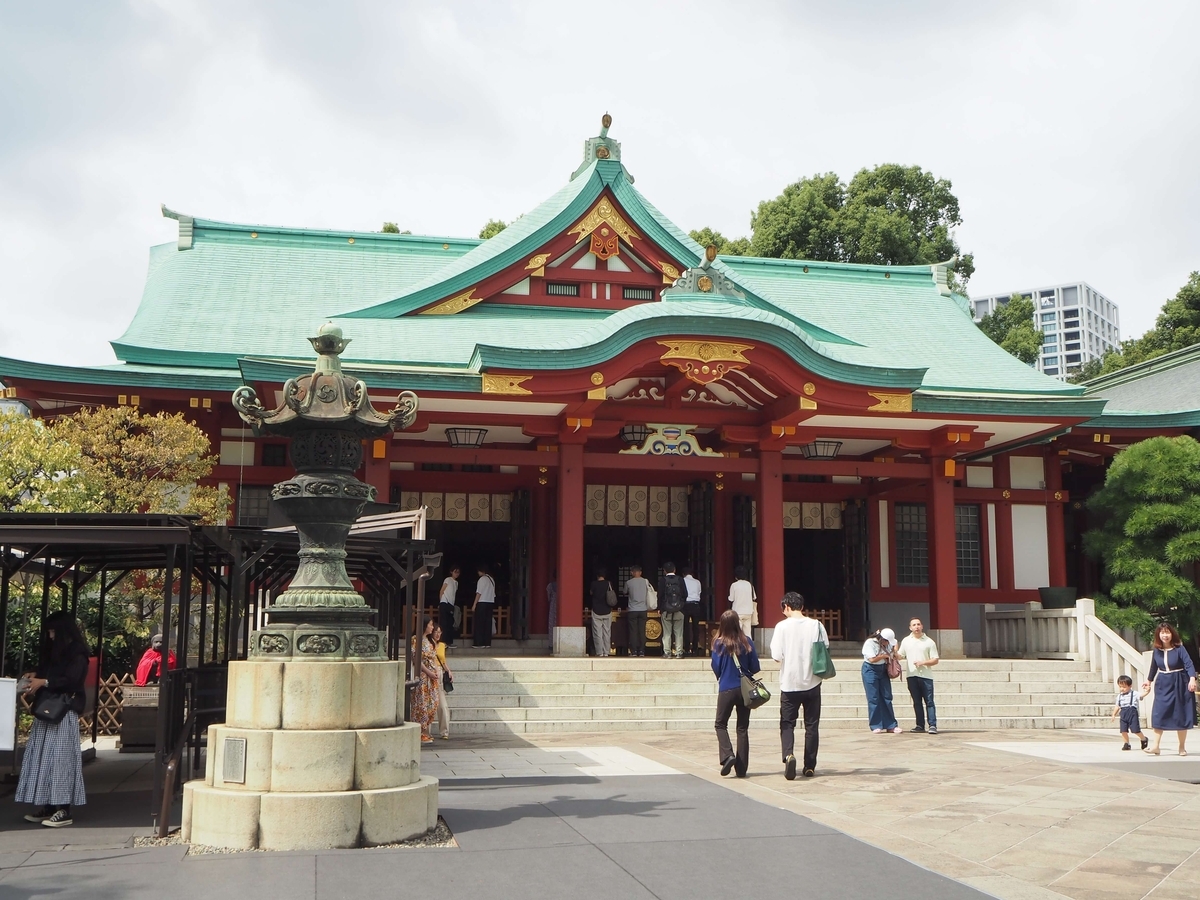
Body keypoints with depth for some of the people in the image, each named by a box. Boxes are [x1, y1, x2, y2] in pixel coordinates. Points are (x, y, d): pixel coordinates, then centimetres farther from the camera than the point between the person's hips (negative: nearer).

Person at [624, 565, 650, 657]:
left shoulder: (628, 583, -3)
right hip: (643, 609, 2)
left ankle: (634, 651, 0)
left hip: (632, 610, -2)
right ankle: (642, 651, 3)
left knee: (633, 631, 2)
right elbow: (648, 595, 9)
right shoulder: (645, 582, 1)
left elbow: (625, 593, 13)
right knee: (642, 631, 4)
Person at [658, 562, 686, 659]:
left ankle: (667, 653, 1)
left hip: (666, 610, -1)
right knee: (679, 633, 5)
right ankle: (679, 653, 3)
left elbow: (660, 595, -5)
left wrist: (659, 609, 2)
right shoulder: (680, 579, -1)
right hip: (679, 610, 1)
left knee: (667, 633, 4)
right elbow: (685, 594, -1)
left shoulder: (662, 580, -4)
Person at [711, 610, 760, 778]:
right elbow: (755, 668, -1)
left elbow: (716, 668, -5)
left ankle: (727, 755, -10)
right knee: (743, 728, 9)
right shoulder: (747, 642, -5)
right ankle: (741, 768, 9)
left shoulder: (719, 643, -9)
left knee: (721, 724, 13)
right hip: (745, 689, 2)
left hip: (726, 690, -2)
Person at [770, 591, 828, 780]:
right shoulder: (816, 625, -3)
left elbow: (776, 656, -10)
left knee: (787, 723, 8)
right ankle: (810, 766, 15)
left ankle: (788, 755, -16)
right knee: (811, 725, 12)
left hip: (789, 684, -2)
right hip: (812, 683, 2)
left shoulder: (782, 626, -8)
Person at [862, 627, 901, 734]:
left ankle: (891, 725, 9)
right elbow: (872, 659, -25)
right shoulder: (870, 643, -18)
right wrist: (885, 656, -13)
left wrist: (894, 652, 6)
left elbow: (894, 644, 25)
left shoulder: (887, 643, 2)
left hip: (883, 670, 6)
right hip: (871, 670, -6)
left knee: (887, 697, 5)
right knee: (873, 698, -4)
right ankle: (876, 727, 1)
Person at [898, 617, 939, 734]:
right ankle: (920, 725, 11)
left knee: (929, 701, -5)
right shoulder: (906, 641, 11)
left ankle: (933, 725, -7)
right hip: (912, 676, 3)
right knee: (917, 702, 7)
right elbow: (900, 656, 13)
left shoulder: (929, 642, 3)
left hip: (926, 676, -3)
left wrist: (923, 662, -13)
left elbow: (935, 660, 2)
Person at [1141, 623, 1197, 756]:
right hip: (1163, 685, 3)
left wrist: (1192, 678, -35)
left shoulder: (1179, 648, -10)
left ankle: (1182, 747, 16)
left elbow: (1188, 663, -19)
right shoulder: (1156, 651, 2)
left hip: (1179, 685, -3)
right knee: (1159, 714, -5)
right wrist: (1149, 680, 31)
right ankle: (1155, 747, -3)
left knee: (1181, 716, 5)